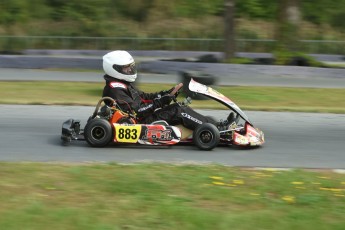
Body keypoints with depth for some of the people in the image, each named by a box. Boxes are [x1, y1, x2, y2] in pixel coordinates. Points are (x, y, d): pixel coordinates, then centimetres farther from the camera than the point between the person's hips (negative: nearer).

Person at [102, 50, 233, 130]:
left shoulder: (123, 85, 17)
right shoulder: (114, 90, -16)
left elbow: (142, 97, 20)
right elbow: (134, 111, -23)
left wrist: (163, 94, 6)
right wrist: (158, 103, -23)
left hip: (145, 118, 10)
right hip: (140, 124, -10)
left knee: (178, 107, 2)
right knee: (178, 111, -17)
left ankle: (214, 124, -4)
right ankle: (217, 128, -18)